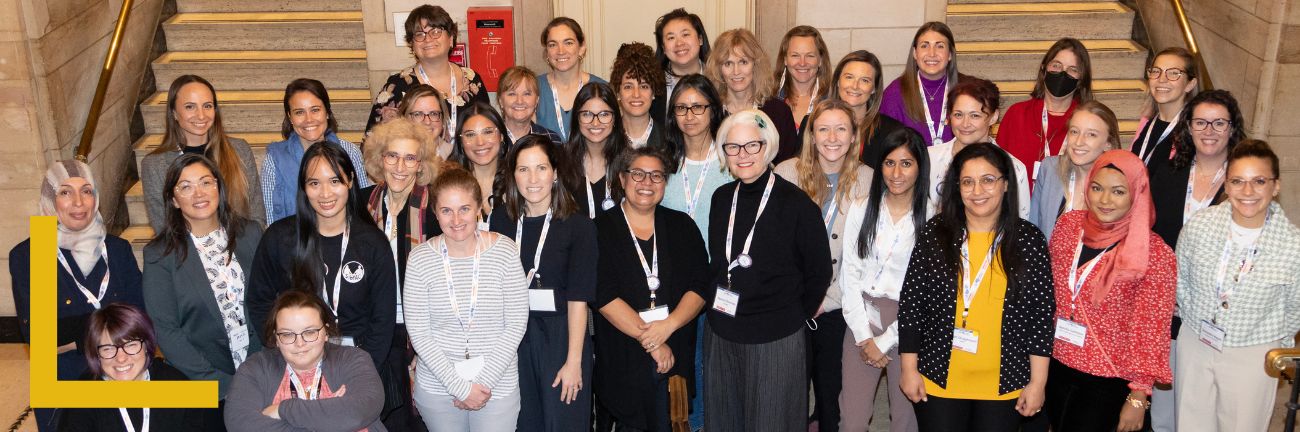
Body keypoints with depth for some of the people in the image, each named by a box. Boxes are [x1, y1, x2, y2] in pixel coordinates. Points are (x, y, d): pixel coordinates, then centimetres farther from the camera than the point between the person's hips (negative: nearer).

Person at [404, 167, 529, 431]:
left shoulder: (505, 251, -7)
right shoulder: (420, 259, -6)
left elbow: (516, 325, -6)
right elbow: (418, 332, -6)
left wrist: (483, 382, -11)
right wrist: (460, 387, -12)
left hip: (498, 387, -1)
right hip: (437, 387, 1)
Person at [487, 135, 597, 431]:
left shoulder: (578, 226, -8)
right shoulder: (501, 219, 4)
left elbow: (577, 300, -11)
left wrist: (573, 362, -14)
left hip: (561, 338, -3)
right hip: (513, 337, 3)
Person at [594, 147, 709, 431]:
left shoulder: (682, 225, 8)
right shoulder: (600, 230, -3)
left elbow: (700, 286, 1)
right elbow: (604, 296, -11)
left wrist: (668, 326, -15)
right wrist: (650, 341, -14)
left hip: (676, 353, 3)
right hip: (622, 357, -2)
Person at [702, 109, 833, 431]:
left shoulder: (797, 204, -10)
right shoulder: (722, 199, 5)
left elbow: (819, 272, -3)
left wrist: (795, 317, 2)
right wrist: (712, 302, 8)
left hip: (777, 339, -5)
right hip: (721, 334, 5)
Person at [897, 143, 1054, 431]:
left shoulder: (1029, 241, -3)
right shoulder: (934, 234, -4)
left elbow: (1041, 313, -1)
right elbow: (910, 303, -1)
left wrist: (1038, 382, -1)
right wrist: (909, 368, -1)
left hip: (1005, 386, 0)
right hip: (939, 381, 0)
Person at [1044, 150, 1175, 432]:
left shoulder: (1156, 254, -13)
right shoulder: (1069, 224, -1)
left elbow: (1150, 331, -12)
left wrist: (1138, 397, -12)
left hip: (1108, 381, -4)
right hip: (1057, 367, 5)